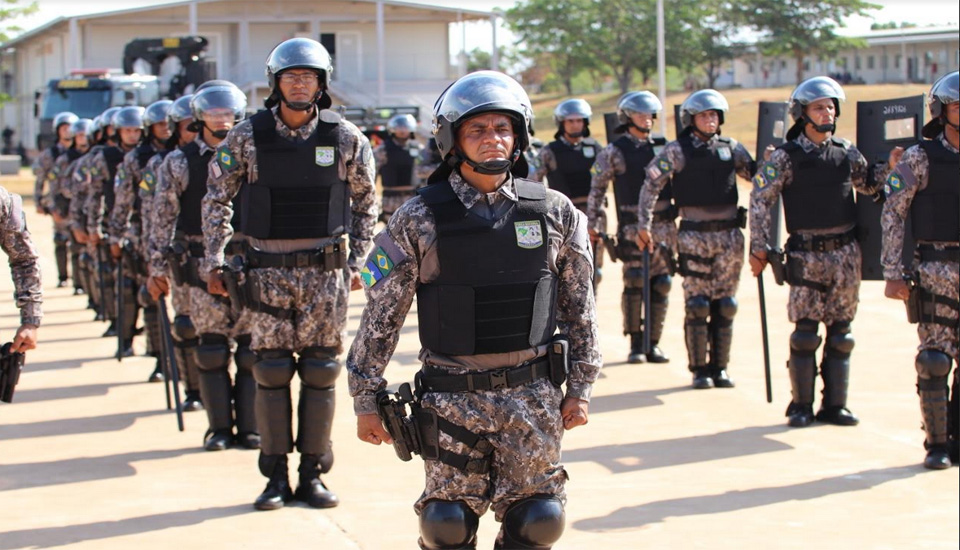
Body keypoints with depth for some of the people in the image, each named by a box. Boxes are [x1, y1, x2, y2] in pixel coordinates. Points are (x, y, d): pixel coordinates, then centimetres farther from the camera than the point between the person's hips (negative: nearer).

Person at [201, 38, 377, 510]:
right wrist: (215, 261, 4)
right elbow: (216, 198, 8)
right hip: (269, 271, 0)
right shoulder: (248, 137, -1)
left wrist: (357, 263, 7)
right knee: (272, 373, 2)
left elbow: (365, 202, 10)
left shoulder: (345, 138, 0)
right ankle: (275, 477, 11)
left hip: (325, 271, 0)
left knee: (320, 373, 3)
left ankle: (312, 475, 14)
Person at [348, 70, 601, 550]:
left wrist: (580, 388, 7)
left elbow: (579, 307, 8)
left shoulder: (555, 214, 1)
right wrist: (365, 399, 0)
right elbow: (381, 315, -1)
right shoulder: (419, 220, -5)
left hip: (533, 397, 2)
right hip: (453, 398, -1)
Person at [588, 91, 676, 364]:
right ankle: (635, 344, 0)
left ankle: (653, 343, 10)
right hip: (633, 227, -4)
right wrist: (595, 225, -2)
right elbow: (597, 189, 3)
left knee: (661, 285, 2)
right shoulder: (614, 152, 1)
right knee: (634, 284, -9)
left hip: (664, 226, 4)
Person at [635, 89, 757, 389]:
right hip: (695, 235, -3)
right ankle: (699, 370, 4)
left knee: (725, 305, 6)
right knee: (697, 305, -4)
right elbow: (651, 185, -1)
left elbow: (756, 176, 19)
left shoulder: (731, 148, 9)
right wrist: (644, 225, -5)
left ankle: (719, 368, 14)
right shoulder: (677, 151, -1)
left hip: (729, 234, 4)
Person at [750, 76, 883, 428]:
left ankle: (834, 405, 14)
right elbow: (760, 200, -4)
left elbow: (871, 187, 20)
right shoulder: (786, 156, -4)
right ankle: (801, 406, 7)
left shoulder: (846, 152, 8)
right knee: (805, 333, -3)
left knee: (840, 333, 7)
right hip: (807, 254, -4)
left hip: (845, 252, 4)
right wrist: (759, 248, -6)